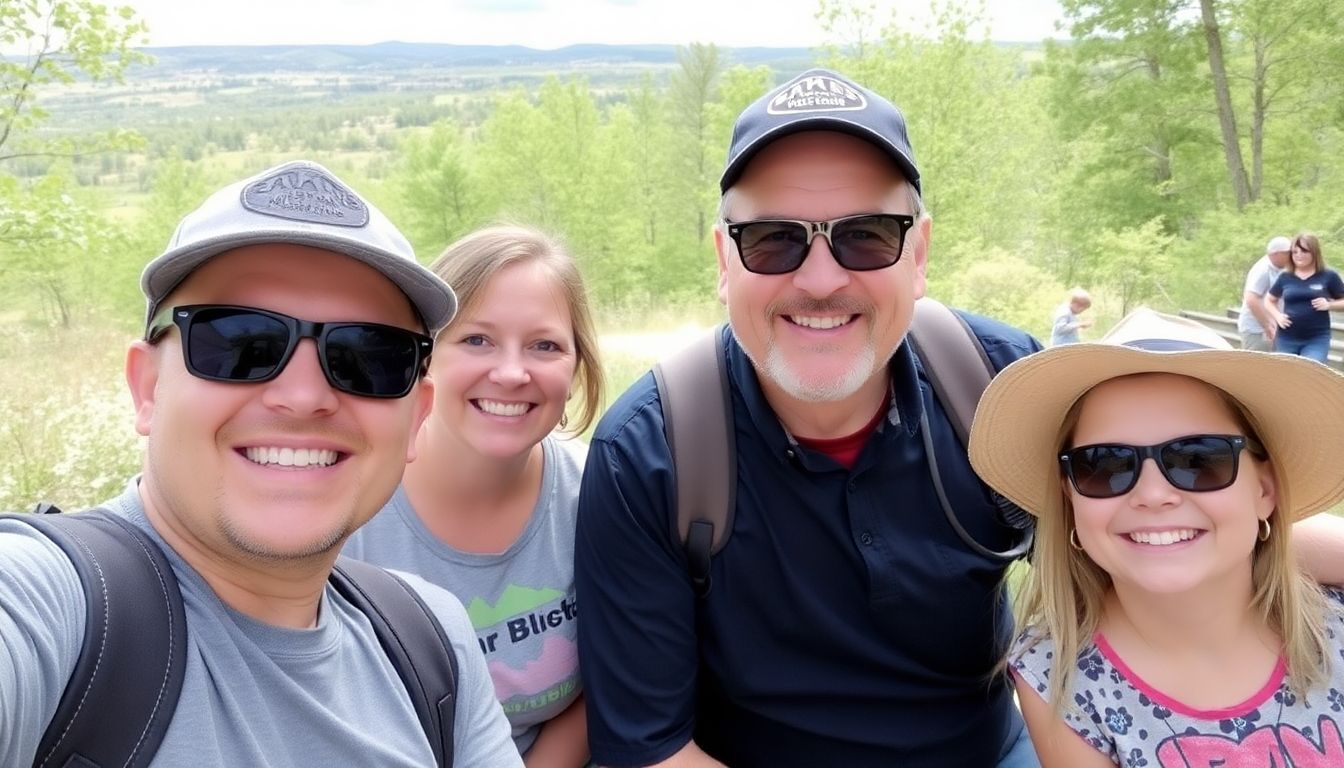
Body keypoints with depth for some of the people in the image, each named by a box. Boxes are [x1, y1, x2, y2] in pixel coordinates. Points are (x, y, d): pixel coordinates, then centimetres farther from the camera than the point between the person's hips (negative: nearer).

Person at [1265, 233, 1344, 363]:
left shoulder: (1328, 276, 0)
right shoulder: (1285, 277, 6)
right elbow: (1268, 301, 17)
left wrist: (1329, 305, -13)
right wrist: (1277, 316, 0)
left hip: (1317, 339, -3)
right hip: (1286, 338, 3)